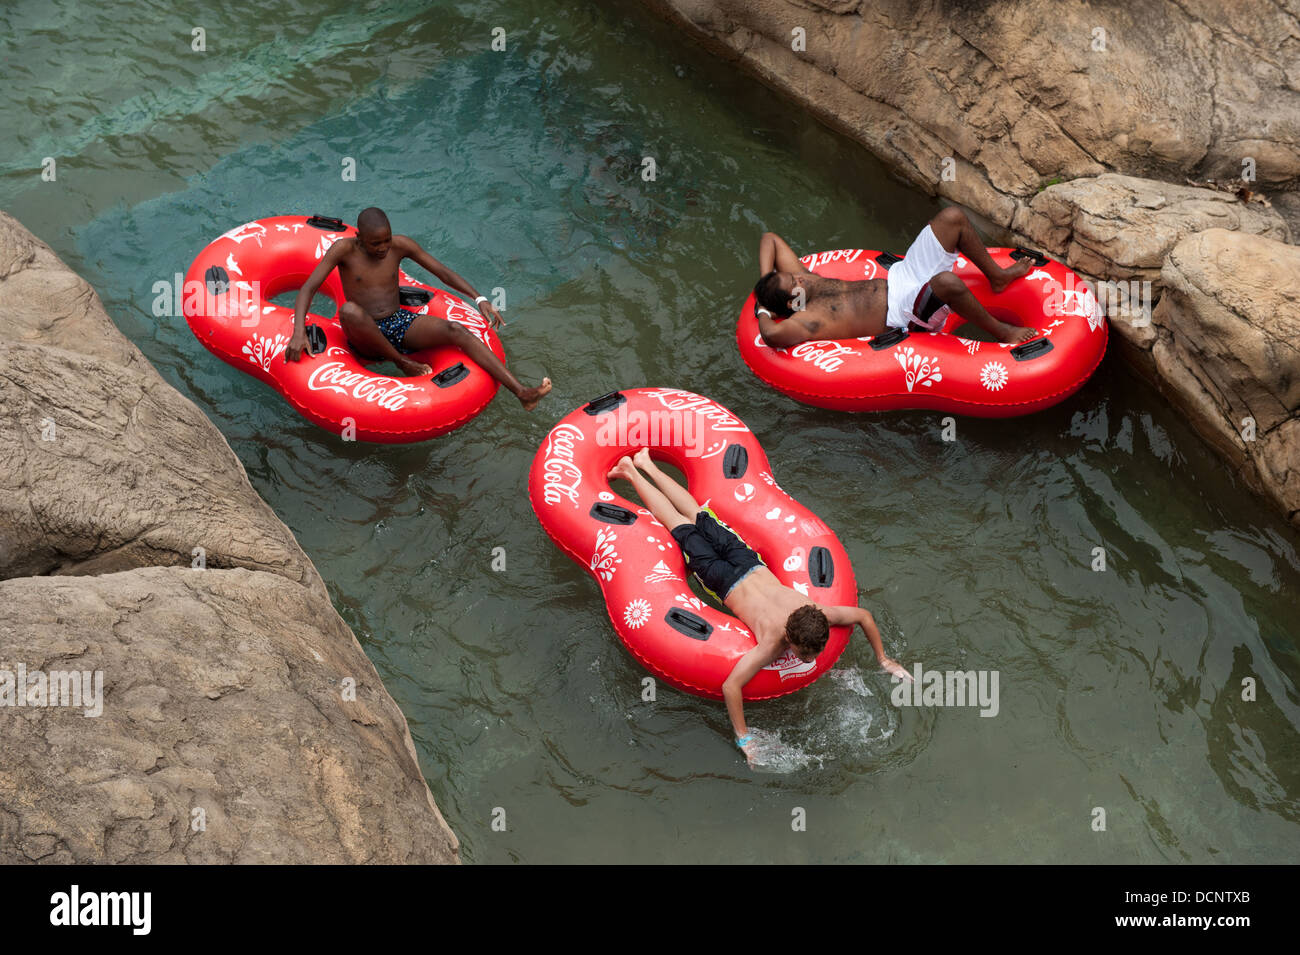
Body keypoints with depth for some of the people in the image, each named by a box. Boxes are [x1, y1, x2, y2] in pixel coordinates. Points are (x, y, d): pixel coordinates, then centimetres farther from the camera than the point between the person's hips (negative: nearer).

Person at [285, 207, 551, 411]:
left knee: (455, 330, -26)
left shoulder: (401, 245, -1)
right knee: (349, 310, -40)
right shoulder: (344, 249, -11)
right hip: (365, 338, -3)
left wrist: (480, 299, -6)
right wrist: (299, 331, -32)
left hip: (400, 323, 3)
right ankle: (401, 361, -17)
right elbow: (307, 289, -15)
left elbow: (443, 272, 6)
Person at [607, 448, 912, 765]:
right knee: (680, 525, 19)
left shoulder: (818, 615, -32)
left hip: (750, 564, 4)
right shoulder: (773, 643, -43)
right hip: (725, 582, -4)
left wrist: (884, 660, -9)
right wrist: (743, 739, -41)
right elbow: (730, 686, -45)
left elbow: (865, 616, -15)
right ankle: (632, 474, 37)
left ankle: (648, 465, 42)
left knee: (700, 516, 24)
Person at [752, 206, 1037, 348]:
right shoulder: (806, 320, -20)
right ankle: (1000, 331, -14)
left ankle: (996, 275, 17)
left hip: (898, 277, 9)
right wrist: (763, 313, -20)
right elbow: (773, 335, -41)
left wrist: (766, 282, -5)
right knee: (947, 281, -42)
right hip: (909, 312, -9)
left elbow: (770, 238, 10)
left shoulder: (803, 281, 3)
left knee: (952, 216, -3)